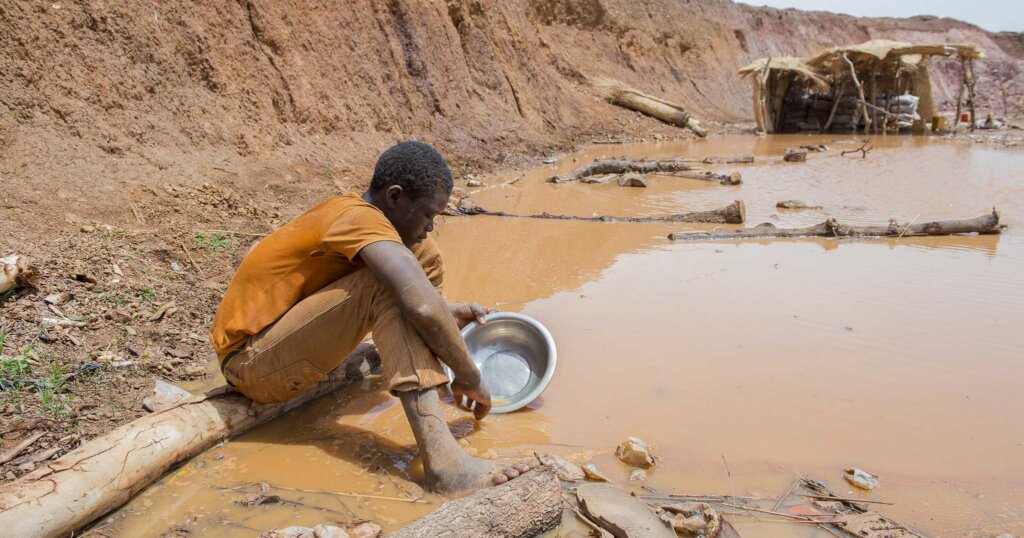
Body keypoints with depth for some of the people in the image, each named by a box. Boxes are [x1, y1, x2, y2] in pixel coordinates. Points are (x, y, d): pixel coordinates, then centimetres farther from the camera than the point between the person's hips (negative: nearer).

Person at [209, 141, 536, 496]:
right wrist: (469, 377, -23)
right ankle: (441, 459, -41)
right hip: (252, 362, -9)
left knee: (422, 254, 3)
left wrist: (447, 315, 4)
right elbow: (421, 306, -37)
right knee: (389, 283, -33)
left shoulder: (350, 210, 5)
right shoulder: (359, 217, -24)